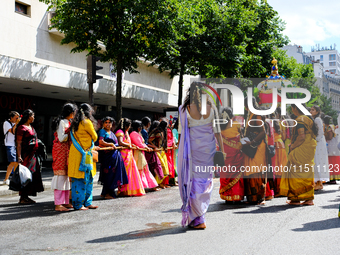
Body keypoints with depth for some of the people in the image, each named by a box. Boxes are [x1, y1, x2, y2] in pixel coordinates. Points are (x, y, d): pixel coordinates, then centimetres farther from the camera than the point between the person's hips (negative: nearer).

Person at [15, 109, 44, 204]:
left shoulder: (31, 127, 18)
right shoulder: (22, 128, -9)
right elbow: (19, 143, -14)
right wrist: (19, 156, -21)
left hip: (33, 155, 9)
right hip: (26, 155, -9)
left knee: (33, 174, 8)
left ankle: (26, 196, 15)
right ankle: (22, 197, -4)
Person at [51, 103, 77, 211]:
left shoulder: (68, 122, 17)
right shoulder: (61, 122, -11)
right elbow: (61, 138, -17)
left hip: (67, 150, 10)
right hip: (60, 150, -10)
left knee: (66, 174, 10)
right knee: (61, 174, -10)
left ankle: (65, 202, 15)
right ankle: (58, 204, -9)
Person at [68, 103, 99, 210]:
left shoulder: (75, 123, 14)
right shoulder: (87, 122, -10)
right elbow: (95, 137, 0)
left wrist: (91, 147, 23)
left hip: (76, 152, 9)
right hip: (83, 155, -9)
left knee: (88, 179, 12)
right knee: (82, 179, -3)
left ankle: (87, 202, 16)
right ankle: (78, 204, 1)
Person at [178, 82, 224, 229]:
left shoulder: (185, 109, -5)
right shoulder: (212, 108, 0)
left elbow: (181, 132, -4)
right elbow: (217, 131, 3)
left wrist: (181, 150, 5)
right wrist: (221, 150, 9)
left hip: (191, 148, -3)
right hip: (208, 147, 3)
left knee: (192, 180, 3)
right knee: (205, 180, 14)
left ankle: (197, 219, 2)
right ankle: (201, 213, 23)